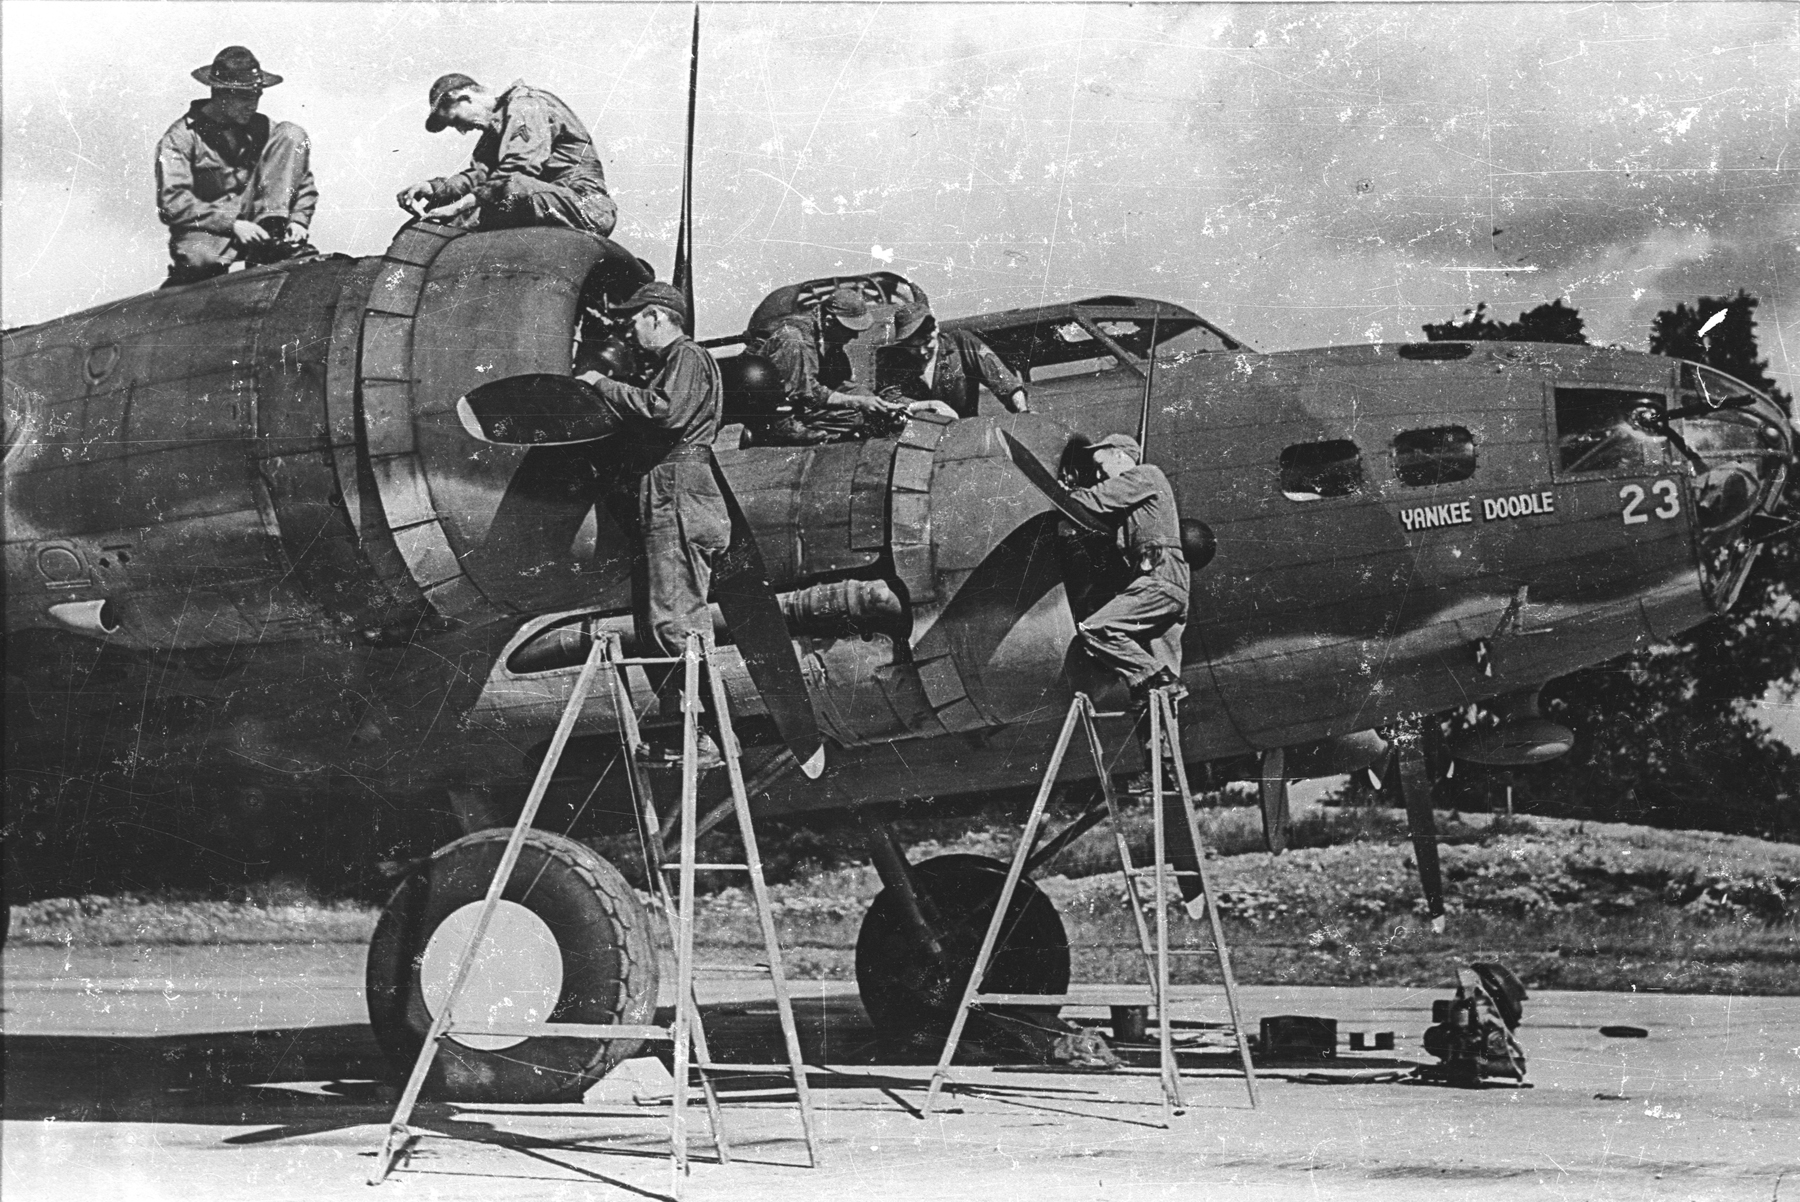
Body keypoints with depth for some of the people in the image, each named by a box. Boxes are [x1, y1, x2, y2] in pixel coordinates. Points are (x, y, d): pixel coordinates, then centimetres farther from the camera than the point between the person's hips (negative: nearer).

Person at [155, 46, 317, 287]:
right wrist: (232, 225, -25)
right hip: (207, 230, -5)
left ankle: (273, 231, -18)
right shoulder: (180, 138, -7)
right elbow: (172, 204, -17)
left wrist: (298, 221, -11)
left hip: (253, 219, 5)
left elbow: (303, 182, 9)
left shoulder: (262, 128, 7)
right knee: (200, 258, -44)